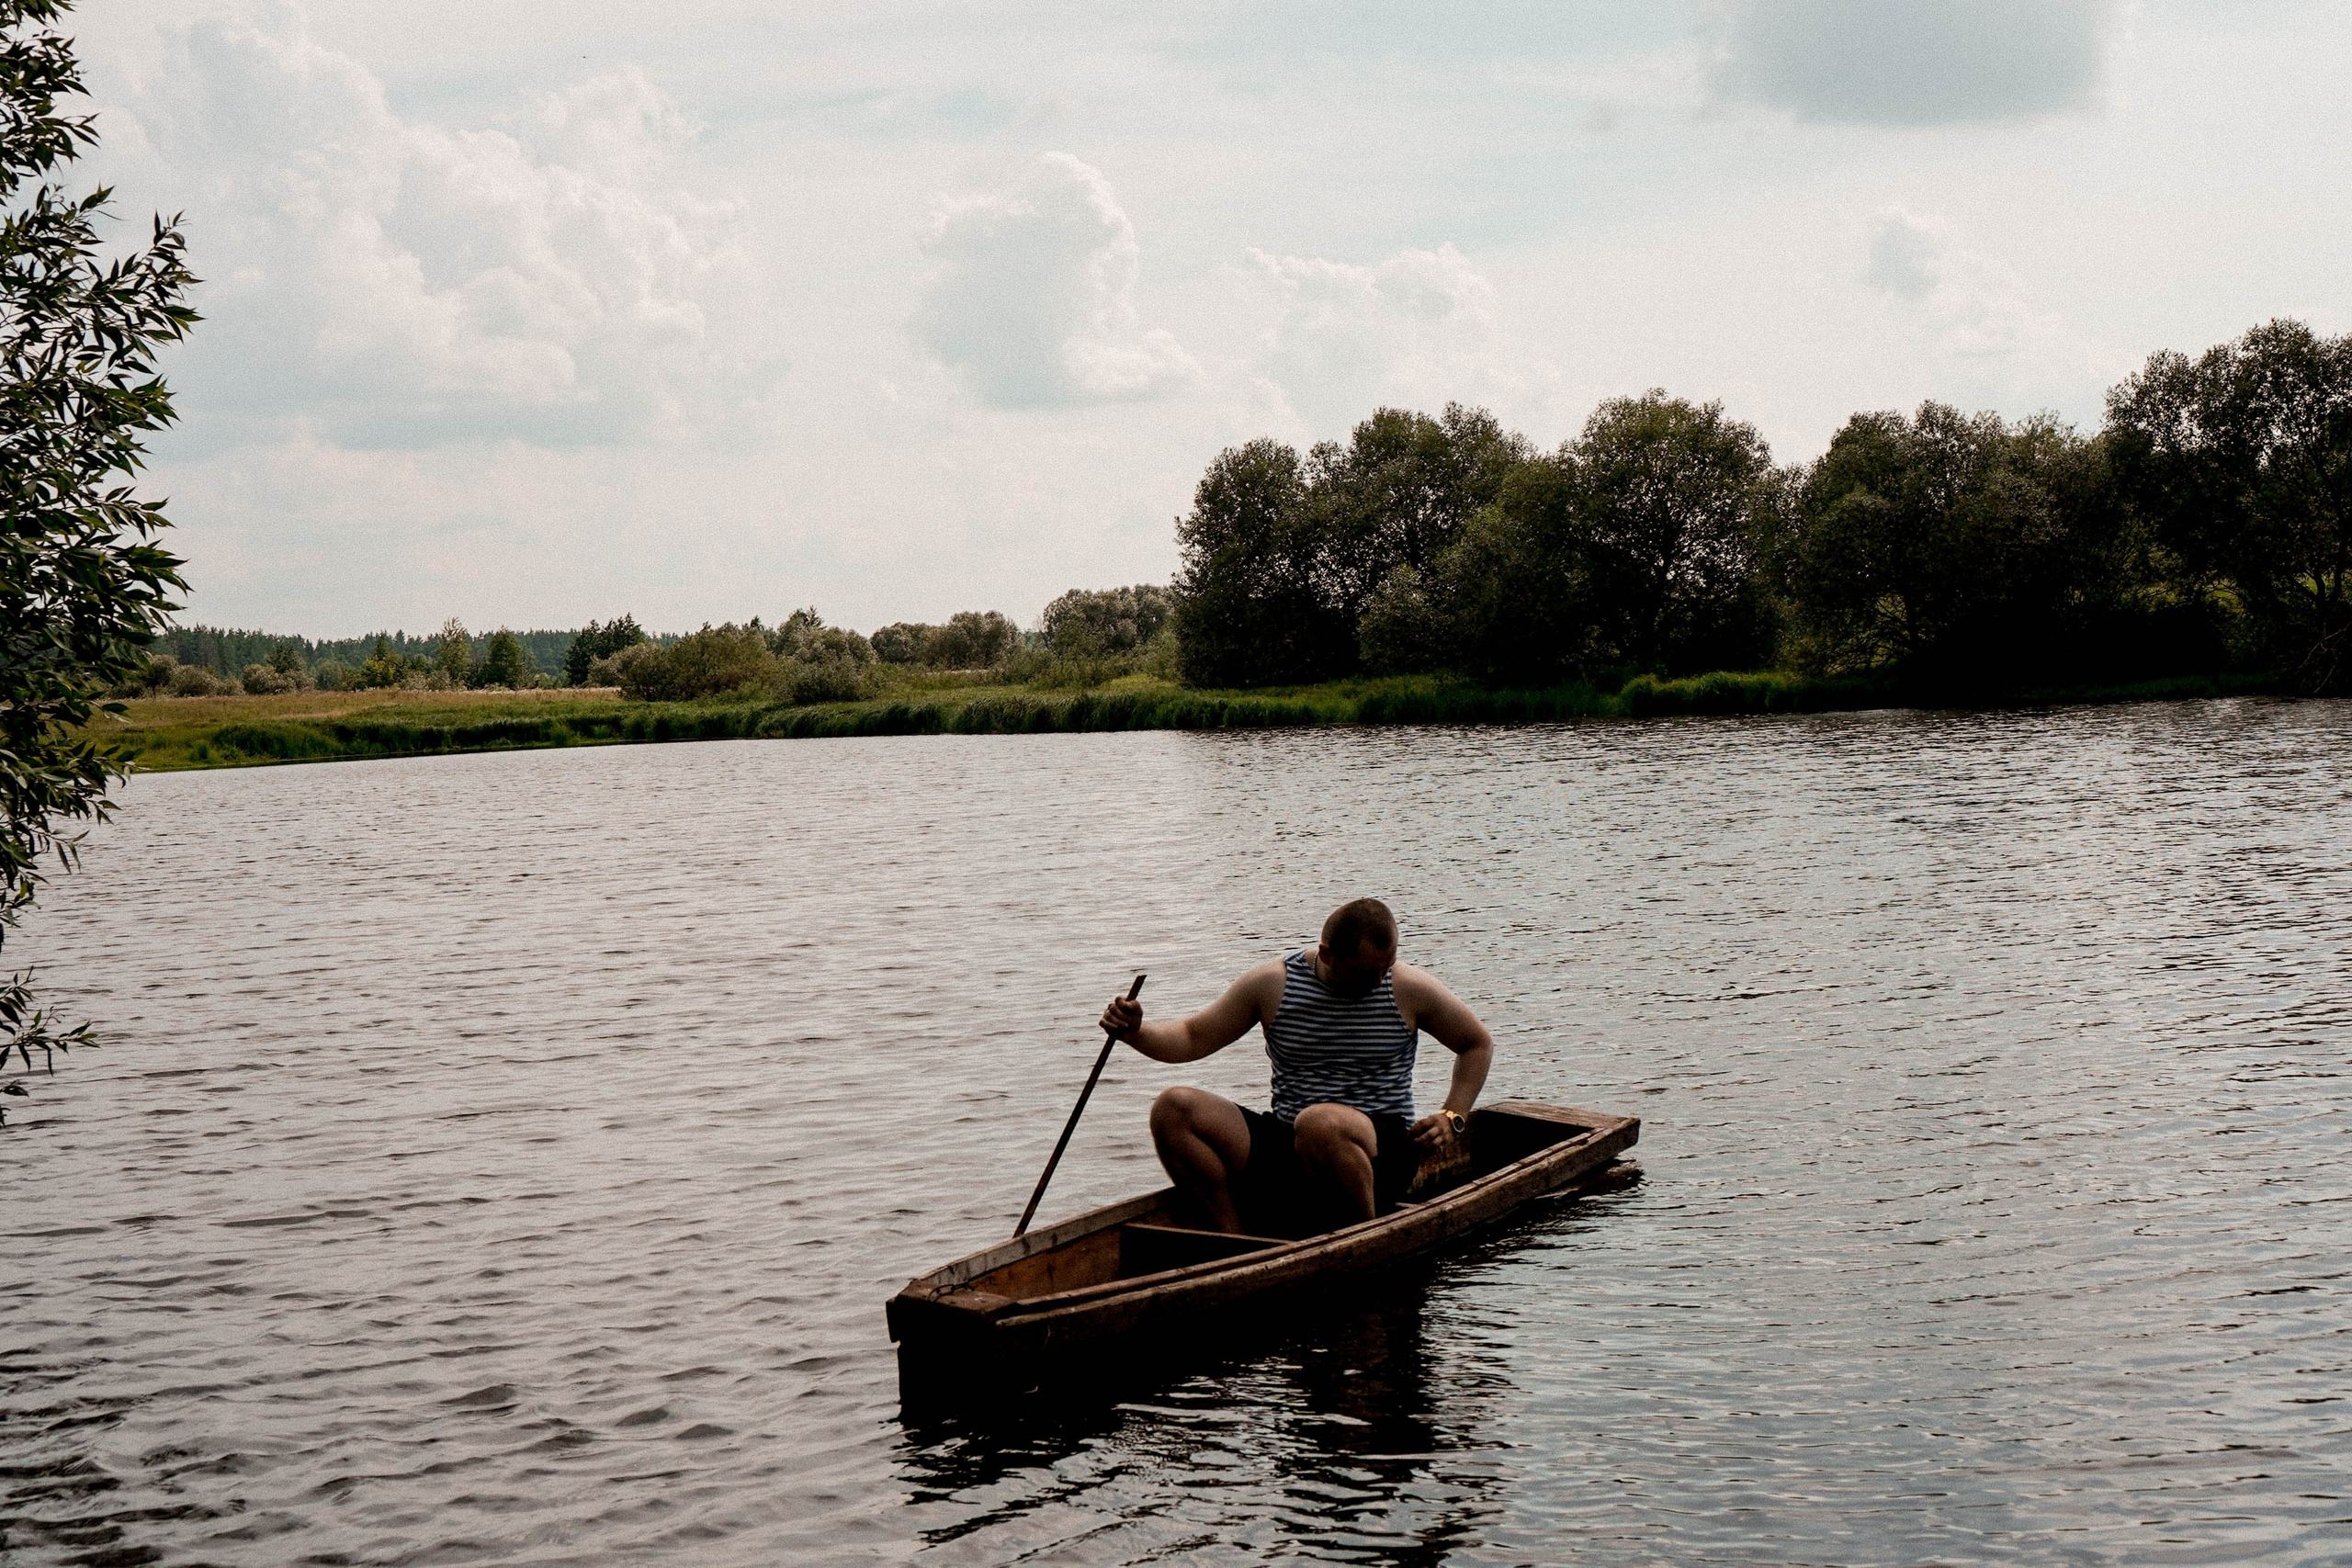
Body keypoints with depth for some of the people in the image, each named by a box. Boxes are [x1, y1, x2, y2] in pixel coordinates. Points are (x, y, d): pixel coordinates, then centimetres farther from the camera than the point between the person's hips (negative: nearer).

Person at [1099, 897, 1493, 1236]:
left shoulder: (1409, 989, -2)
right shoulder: (1272, 983, 0)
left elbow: (1478, 1043, 14)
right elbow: (1194, 1038, 7)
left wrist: (1452, 1119, 2)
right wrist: (1134, 1032, -12)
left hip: (1379, 1152, -3)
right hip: (1282, 1148, 3)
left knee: (1319, 1124, -40)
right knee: (1172, 1109, -17)